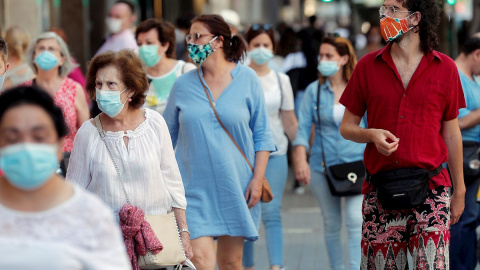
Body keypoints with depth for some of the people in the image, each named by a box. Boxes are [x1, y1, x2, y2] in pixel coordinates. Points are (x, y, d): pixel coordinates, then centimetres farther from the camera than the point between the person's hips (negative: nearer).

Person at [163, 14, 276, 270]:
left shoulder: (246, 79, 0)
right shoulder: (183, 85, 3)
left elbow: (262, 134, 2)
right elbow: (168, 136, 11)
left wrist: (258, 178, -5)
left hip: (235, 186, 0)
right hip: (194, 188, 0)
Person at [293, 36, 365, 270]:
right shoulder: (314, 91, 2)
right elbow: (303, 127, -3)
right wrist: (300, 159, -15)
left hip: (357, 163, -2)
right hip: (322, 166, 2)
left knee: (355, 219, -15)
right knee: (332, 223, 10)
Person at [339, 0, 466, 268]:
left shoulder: (444, 68, 5)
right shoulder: (368, 66, 7)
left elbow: (451, 133, 11)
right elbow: (347, 127, 11)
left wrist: (459, 191, 12)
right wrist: (371, 135, -11)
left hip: (431, 189, -1)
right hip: (380, 192, 1)